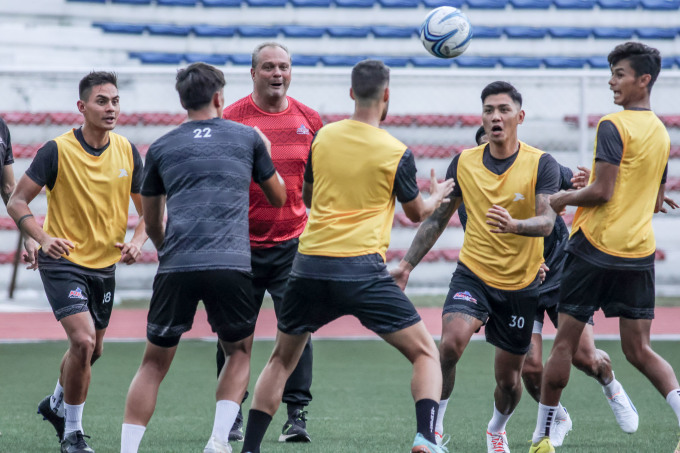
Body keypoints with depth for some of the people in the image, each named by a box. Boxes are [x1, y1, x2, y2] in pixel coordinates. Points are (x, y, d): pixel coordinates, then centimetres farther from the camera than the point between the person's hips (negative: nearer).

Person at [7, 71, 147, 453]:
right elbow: (17, 202, -11)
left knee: (92, 350, 17)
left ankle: (56, 404, 46)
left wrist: (138, 240, -12)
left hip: (106, 264, 5)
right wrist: (44, 238, -28)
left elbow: (148, 207, 9)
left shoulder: (127, 151, -1)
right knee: (83, 341, -20)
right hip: (63, 262, -5)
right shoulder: (58, 150, -14)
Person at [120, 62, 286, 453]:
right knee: (239, 353, 20)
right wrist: (267, 155, 43)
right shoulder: (249, 137, 13)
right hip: (231, 266, -1)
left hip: (176, 268, 1)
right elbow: (279, 197, 26)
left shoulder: (161, 148, 16)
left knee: (155, 363, 12)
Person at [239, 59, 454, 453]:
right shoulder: (397, 153, -3)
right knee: (425, 353, 6)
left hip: (310, 265, 4)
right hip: (362, 269, -4)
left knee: (282, 360, 19)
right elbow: (417, 213, 13)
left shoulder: (323, 137, 7)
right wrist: (439, 195, 35)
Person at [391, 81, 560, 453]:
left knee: (508, 378, 8)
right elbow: (437, 218, 10)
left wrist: (514, 225, -44)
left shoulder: (541, 165, -10)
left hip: (521, 284, -1)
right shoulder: (464, 163, -1)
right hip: (473, 274, 1)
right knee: (450, 343, -27)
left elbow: (547, 222, -22)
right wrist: (407, 264, 6)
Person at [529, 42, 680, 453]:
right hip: (640, 251, 7)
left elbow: (602, 192, -17)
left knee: (565, 343, 4)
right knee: (639, 350, 7)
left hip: (596, 246, -7)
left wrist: (565, 199, 0)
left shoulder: (614, 126, -11)